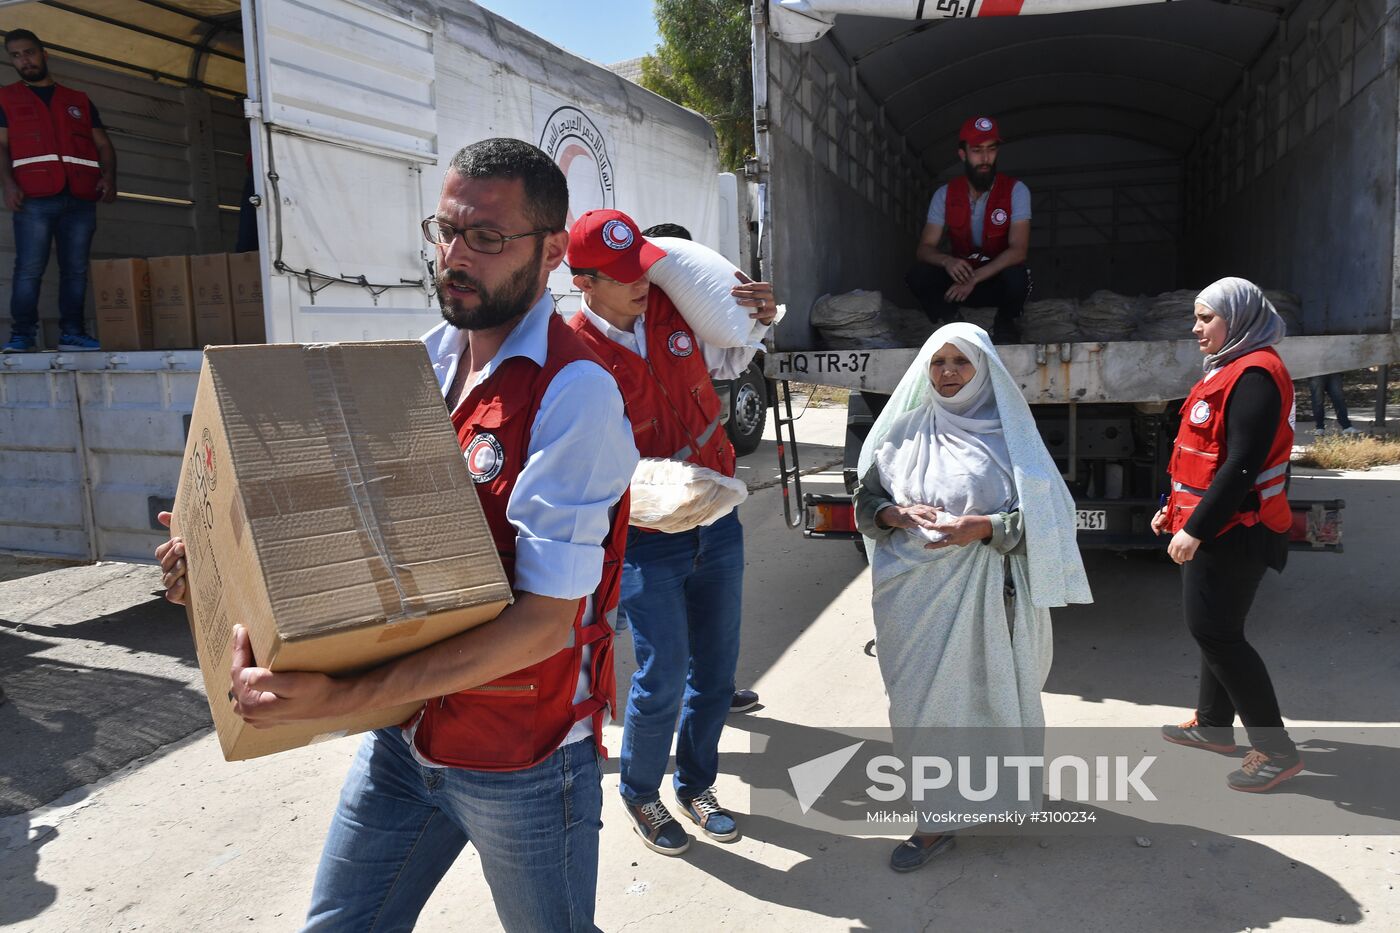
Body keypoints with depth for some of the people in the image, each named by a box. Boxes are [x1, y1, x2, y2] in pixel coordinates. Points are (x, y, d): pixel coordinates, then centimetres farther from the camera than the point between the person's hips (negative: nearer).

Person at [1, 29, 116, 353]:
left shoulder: (79, 101, 23)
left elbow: (103, 145, 18)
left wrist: (109, 176, -3)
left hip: (81, 200, 2)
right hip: (34, 199, -2)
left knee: (76, 269, -1)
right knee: (29, 269, -8)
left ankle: (72, 332, 2)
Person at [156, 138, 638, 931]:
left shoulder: (572, 393, -23)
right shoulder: (428, 357, 1)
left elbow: (544, 621, -26)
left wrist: (341, 699, -29)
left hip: (521, 757, -6)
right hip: (405, 735, 6)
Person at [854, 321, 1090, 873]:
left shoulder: (1007, 437, -1)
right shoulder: (905, 433, 6)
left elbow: (1041, 516, -2)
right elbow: (865, 504, 11)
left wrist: (982, 526, -17)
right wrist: (898, 514, -10)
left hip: (982, 595, -2)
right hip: (912, 595, 3)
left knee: (985, 697, 5)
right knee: (923, 702, 6)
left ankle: (1009, 793, 27)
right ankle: (935, 822, 22)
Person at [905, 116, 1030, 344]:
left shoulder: (1015, 191, -13)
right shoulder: (945, 195, -5)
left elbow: (1018, 250, -23)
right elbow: (924, 249, -9)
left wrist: (974, 278, -37)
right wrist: (946, 261, -34)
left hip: (999, 282, -1)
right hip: (960, 279, 2)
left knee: (1016, 274, -36)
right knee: (917, 276, -26)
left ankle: (1005, 332, -3)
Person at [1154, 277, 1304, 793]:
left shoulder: (1255, 374, -18)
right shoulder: (1230, 369, 15)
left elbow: (1241, 465, -24)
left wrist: (1195, 528, -24)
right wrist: (1174, 509, 18)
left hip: (1232, 531, -10)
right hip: (1216, 526, 10)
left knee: (1214, 629, -7)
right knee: (1213, 625, 17)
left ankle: (1276, 749, 3)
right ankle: (1213, 726, 31)